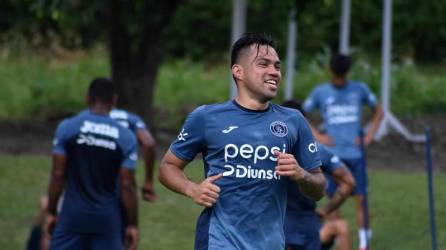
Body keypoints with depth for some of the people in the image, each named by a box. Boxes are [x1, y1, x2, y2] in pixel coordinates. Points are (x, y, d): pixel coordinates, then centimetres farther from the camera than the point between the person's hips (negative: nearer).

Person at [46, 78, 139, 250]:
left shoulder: (67, 128, -4)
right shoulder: (126, 138, -4)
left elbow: (58, 175, -5)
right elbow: (127, 185, -5)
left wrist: (51, 212, 4)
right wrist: (132, 224, 2)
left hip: (74, 214, 0)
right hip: (107, 217, 0)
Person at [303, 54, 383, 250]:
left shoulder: (360, 89, 4)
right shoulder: (320, 92, 2)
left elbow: (378, 112, 16)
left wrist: (369, 136, 3)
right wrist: (317, 136, -2)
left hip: (355, 153, 0)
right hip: (333, 154, 0)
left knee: (360, 199, -2)